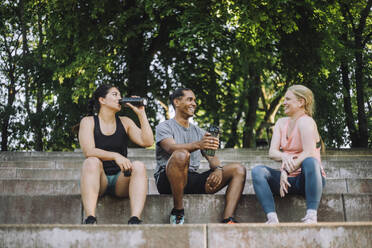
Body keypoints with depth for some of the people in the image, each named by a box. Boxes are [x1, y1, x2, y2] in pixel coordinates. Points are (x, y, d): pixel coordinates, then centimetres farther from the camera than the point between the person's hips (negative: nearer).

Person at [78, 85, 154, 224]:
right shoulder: (88, 121, 3)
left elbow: (147, 142, -3)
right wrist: (115, 156, -30)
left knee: (139, 166, -25)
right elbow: (88, 151, -15)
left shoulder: (125, 122, 12)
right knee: (92, 162, -31)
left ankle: (135, 219, -43)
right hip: (97, 181, -2)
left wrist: (141, 114, -3)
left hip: (120, 181, 3)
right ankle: (90, 218, -44)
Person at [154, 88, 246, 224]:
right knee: (181, 154, -37)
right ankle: (178, 212, -23)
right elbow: (171, 148, -17)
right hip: (168, 180, -6)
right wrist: (197, 145, -35)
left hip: (193, 180, 6)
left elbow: (211, 156, 14)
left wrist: (217, 169, -11)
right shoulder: (164, 127, 5)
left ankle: (227, 220, -24)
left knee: (238, 170, -6)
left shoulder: (199, 132, 24)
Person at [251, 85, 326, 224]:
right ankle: (272, 217, -31)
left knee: (310, 162, -37)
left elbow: (309, 153, -22)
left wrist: (286, 172, -26)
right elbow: (272, 152, 1)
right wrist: (284, 157, -23)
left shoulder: (306, 121, -9)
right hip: (288, 180, 6)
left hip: (307, 178, -6)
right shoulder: (281, 123, 12)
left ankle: (311, 215, -35)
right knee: (257, 171, -18)